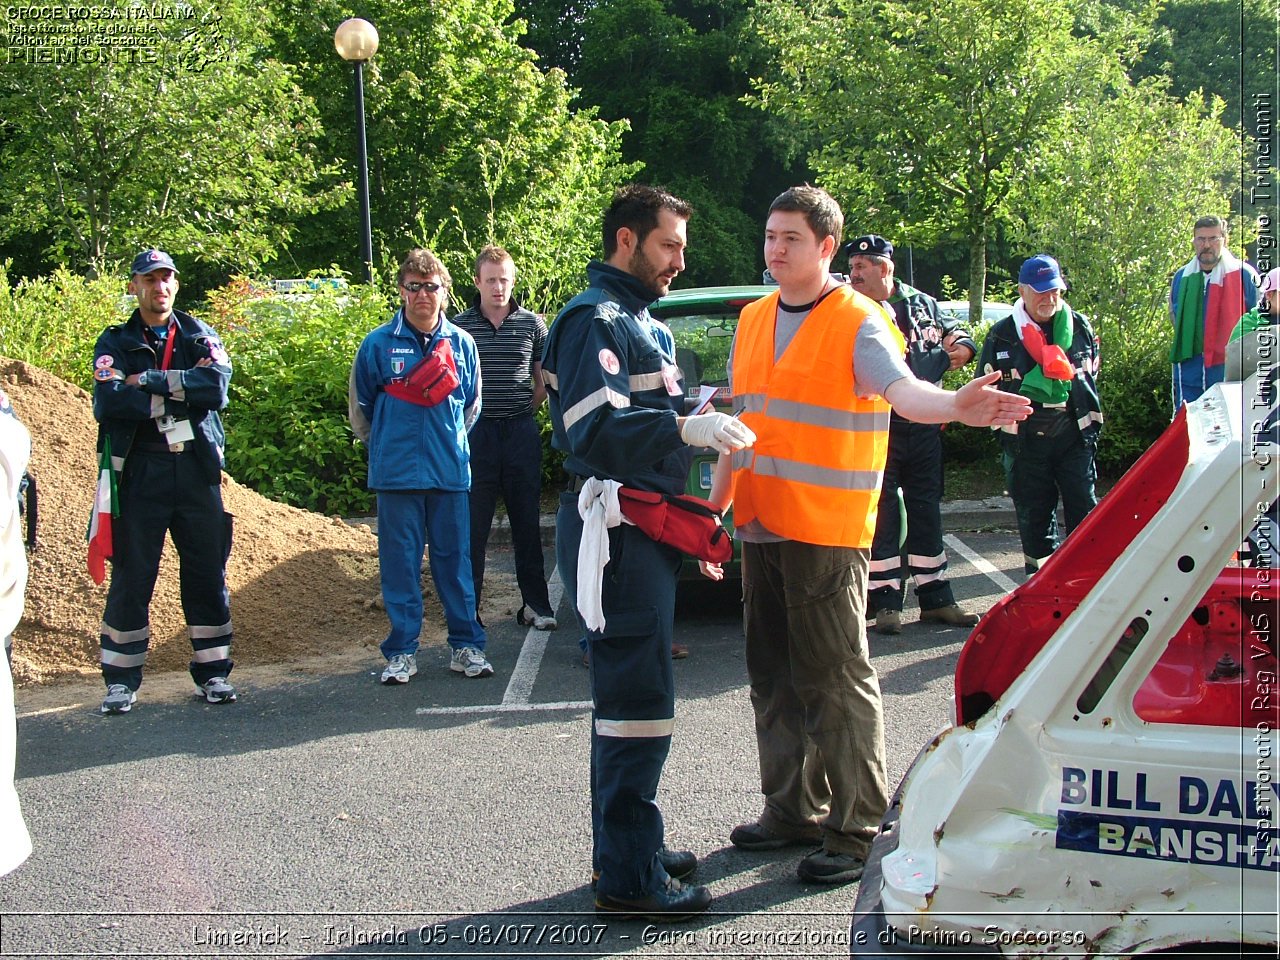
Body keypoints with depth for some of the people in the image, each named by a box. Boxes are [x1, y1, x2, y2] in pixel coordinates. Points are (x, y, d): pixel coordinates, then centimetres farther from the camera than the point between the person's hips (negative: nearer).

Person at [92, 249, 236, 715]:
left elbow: (216, 386, -11)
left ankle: (213, 672, 13)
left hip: (196, 470, 1)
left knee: (207, 572, 4)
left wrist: (149, 382, -13)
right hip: (139, 471, -1)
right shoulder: (116, 343, 6)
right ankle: (122, 680, 9)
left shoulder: (198, 336, 10)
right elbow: (108, 401, -13)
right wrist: (178, 395, -13)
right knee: (131, 575, 1)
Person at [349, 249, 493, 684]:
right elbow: (359, 405, 10)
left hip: (451, 471, 2)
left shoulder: (461, 343, 6)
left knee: (455, 560, 6)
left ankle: (466, 645, 14)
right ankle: (402, 652, 11)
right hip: (396, 474, -2)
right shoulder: (378, 344, -1)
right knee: (400, 563, 3)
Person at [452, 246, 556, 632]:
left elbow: (544, 382, 13)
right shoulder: (459, 326, 1)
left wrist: (522, 414, 8)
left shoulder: (532, 324, 5)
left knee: (527, 522, 7)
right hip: (476, 433, -1)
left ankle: (536, 604, 15)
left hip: (521, 431, 1)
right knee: (473, 525, 1)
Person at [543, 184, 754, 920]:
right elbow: (592, 429, -25)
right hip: (617, 531, -11)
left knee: (629, 692, 17)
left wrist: (702, 419, 11)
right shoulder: (596, 320, -13)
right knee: (639, 698, -9)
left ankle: (626, 846, 28)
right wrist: (685, 428, -34)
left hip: (646, 530, 11)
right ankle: (628, 877, -2)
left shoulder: (644, 323, 20)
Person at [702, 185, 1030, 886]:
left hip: (826, 533, -7)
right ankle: (792, 809, 27)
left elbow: (902, 389, -26)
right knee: (774, 679, 14)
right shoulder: (753, 321, 12)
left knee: (836, 683, -3)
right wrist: (714, 510, 17)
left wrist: (954, 405, -48)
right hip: (759, 528, 7)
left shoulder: (857, 322, -9)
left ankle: (856, 831, 6)